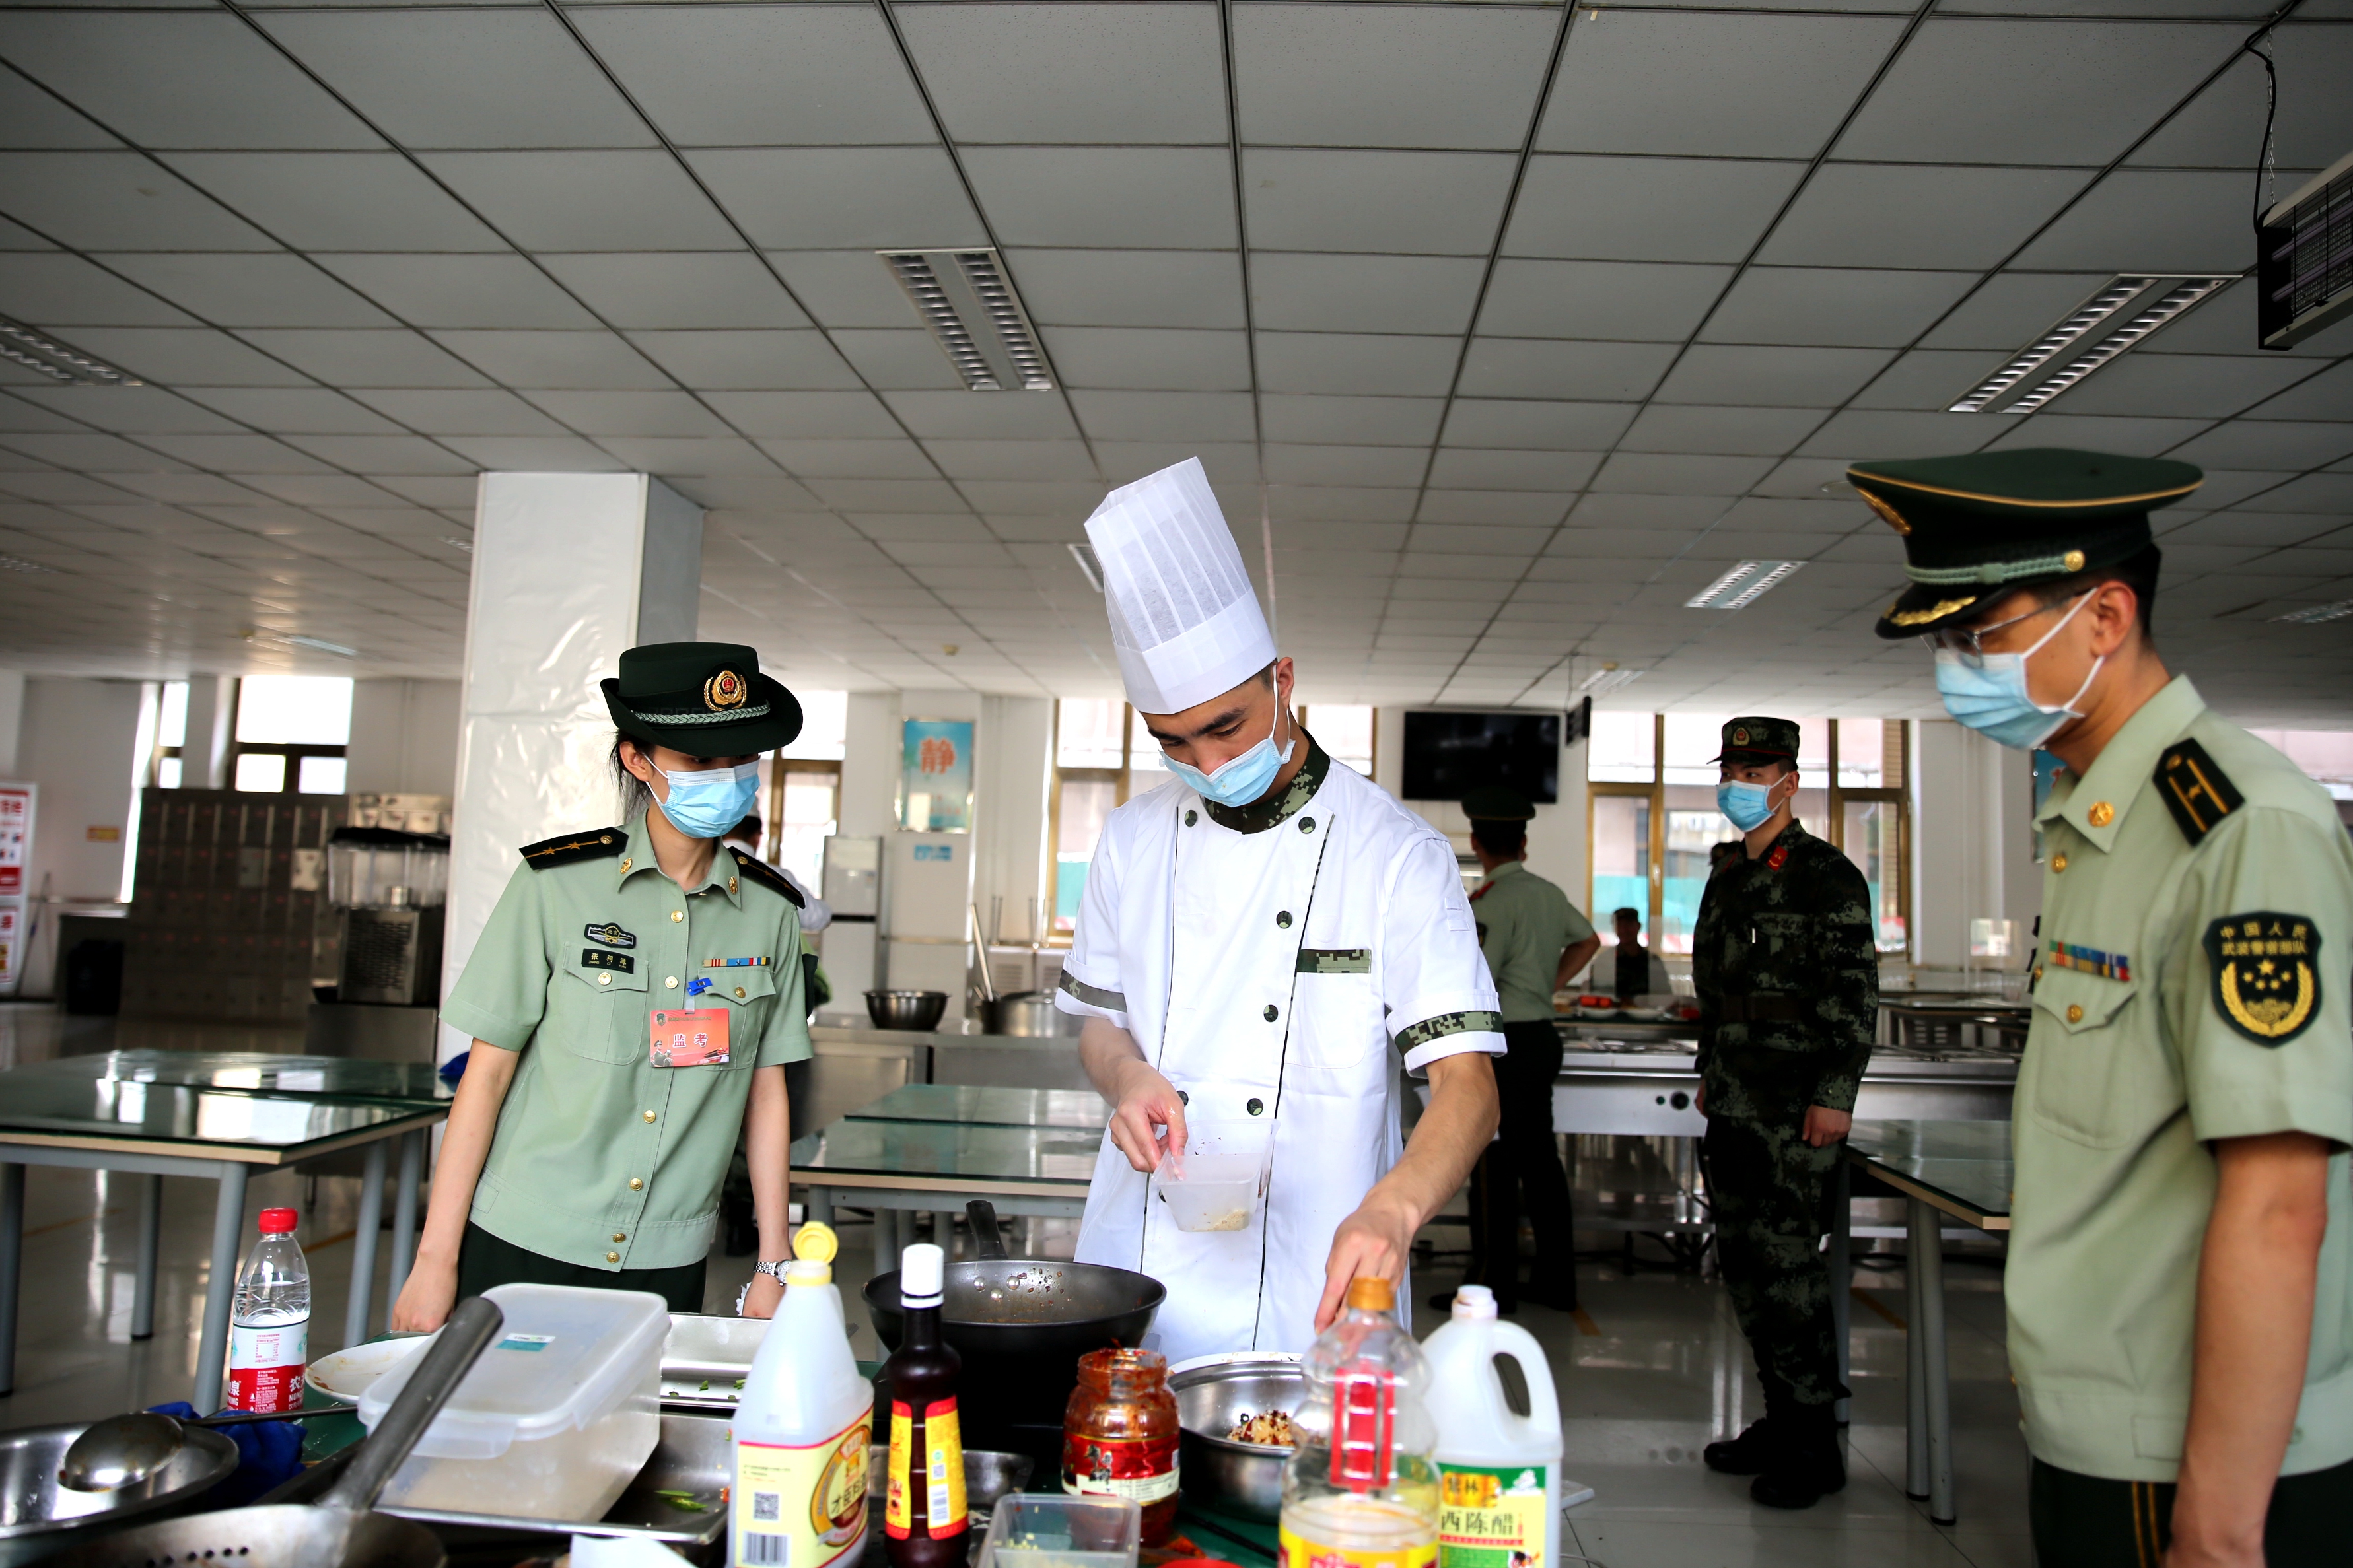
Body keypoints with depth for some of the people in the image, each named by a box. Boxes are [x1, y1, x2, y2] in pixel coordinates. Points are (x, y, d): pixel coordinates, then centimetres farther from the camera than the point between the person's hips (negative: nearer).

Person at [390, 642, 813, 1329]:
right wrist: (436, 1259, -5)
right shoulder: (556, 884, -8)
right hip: (523, 1248, -2)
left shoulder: (771, 912, 0)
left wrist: (774, 1266, 5)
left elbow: (766, 1092, 5)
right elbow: (487, 1074, -5)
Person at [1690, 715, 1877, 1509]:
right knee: (1743, 1262, 10)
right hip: (1733, 1106, 8)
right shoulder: (1727, 876, 16)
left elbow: (1855, 996, -11)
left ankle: (1814, 1444, 4)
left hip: (1795, 1107, -8)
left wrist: (1835, 1095, -16)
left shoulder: (1828, 876, -6)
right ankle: (1780, 1420, 22)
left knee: (1785, 1261, -7)